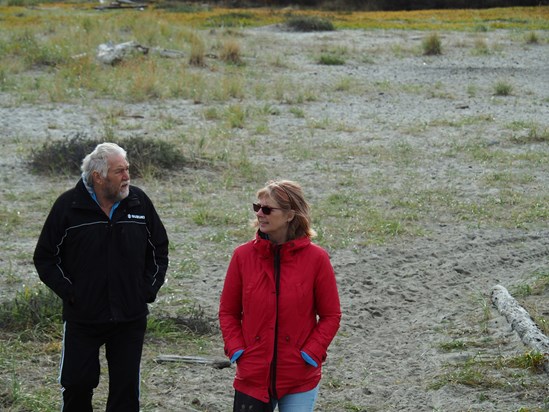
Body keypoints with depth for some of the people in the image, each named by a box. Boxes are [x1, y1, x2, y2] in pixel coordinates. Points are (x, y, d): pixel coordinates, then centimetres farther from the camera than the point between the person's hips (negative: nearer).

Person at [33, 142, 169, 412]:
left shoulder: (139, 202, 0)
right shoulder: (69, 205, -7)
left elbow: (159, 250, 13)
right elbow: (45, 257, 1)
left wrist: (149, 289, 4)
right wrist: (68, 292, -7)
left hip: (130, 318, 2)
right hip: (82, 316, -2)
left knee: (126, 386, 6)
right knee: (77, 384, 2)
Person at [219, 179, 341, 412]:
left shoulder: (316, 259, -6)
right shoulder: (243, 255, -1)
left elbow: (331, 315, 0)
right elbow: (228, 312, 7)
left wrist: (310, 354, -10)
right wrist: (237, 352, -5)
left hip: (300, 378, -1)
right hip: (252, 376, 2)